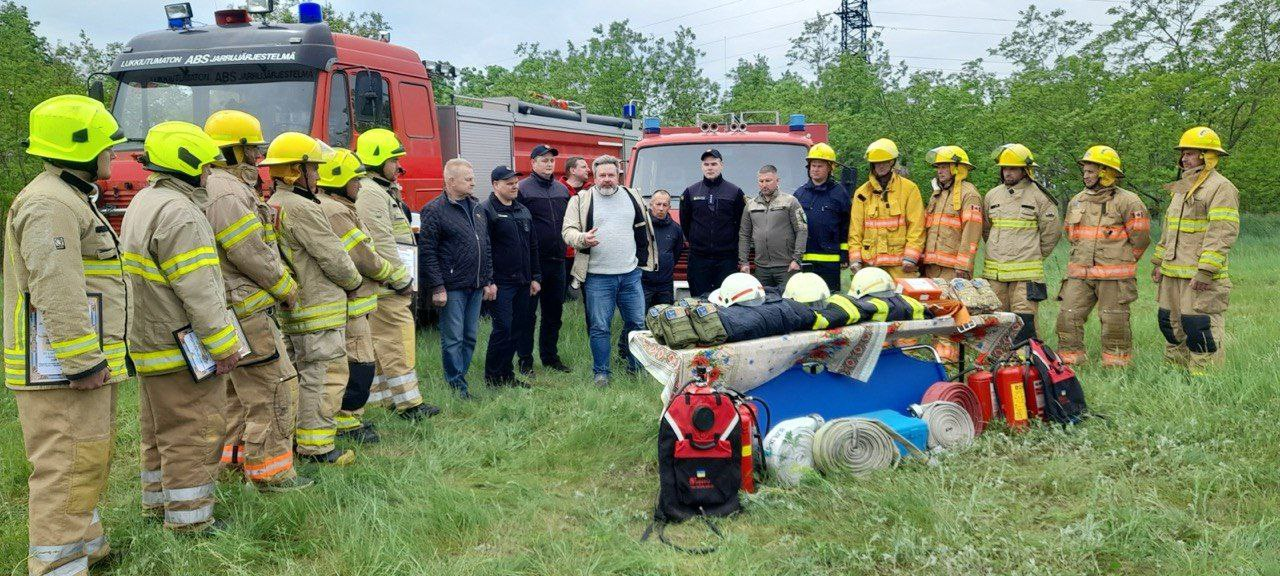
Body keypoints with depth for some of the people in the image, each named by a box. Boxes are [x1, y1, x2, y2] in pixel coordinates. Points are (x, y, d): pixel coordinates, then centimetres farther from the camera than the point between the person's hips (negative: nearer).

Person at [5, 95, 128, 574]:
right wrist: (82, 362, -24)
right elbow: (55, 293, -23)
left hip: (80, 361, 11)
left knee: (90, 458, 20)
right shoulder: (50, 204, -15)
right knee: (67, 466, -7)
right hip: (61, 369, -11)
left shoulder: (69, 200, 21)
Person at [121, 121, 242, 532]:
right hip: (185, 346, -11)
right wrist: (223, 345, -20)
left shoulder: (144, 203, 14)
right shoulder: (179, 213, -21)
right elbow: (198, 290, -24)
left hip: (149, 340, 11)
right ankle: (189, 517, 4)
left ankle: (158, 498, 33)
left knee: (161, 429, 21)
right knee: (195, 432, -2)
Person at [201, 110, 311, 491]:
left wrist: (282, 278, 14)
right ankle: (269, 472, -1)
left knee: (239, 389, 20)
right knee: (274, 389, -7)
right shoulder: (227, 193, -18)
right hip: (245, 308, -11)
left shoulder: (231, 187, 17)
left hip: (236, 309, 11)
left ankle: (230, 458, 29)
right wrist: (287, 288, -8)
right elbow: (252, 255, -20)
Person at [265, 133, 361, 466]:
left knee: (304, 375, 19)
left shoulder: (272, 206, 14)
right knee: (326, 377, -4)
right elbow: (333, 257, -14)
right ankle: (316, 448, 1)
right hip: (318, 309, -10)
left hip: (293, 312, 10)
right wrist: (354, 282, 2)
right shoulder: (302, 208, -18)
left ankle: (297, 438, 27)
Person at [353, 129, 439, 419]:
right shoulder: (370, 193, -14)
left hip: (386, 287, 11)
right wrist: (402, 278, -18)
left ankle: (378, 397, 19)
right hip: (386, 286, -11)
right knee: (397, 341, -8)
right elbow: (381, 242, -21)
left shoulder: (383, 192, 21)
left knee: (378, 343, 13)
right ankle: (409, 404, -6)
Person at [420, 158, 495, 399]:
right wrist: (437, 287, -16)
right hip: (452, 288, -7)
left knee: (469, 338, 12)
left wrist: (489, 280, 15)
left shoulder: (476, 208, 14)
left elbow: (486, 247, 19)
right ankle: (457, 386, 7)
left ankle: (459, 379, 23)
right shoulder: (434, 211, -8)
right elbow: (427, 252, -12)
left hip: (476, 287, 7)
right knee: (453, 339, -1)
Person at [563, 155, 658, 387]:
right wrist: (583, 239, -22)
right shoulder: (581, 200, 1)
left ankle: (634, 363, 27)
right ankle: (601, 372, 12)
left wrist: (642, 259, 14)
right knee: (599, 327, 0)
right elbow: (568, 231, -1)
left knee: (637, 322, 8)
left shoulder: (632, 197, 12)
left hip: (630, 274, 3)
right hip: (597, 276, -3)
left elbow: (643, 230, 19)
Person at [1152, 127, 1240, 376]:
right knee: (1170, 322, 15)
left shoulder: (1221, 188, -10)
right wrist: (1158, 261, 22)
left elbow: (1224, 233, -18)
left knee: (1198, 326, -9)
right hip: (1172, 272, 9)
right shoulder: (1181, 188, 19)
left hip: (1201, 276, -9)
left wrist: (1205, 271, -24)